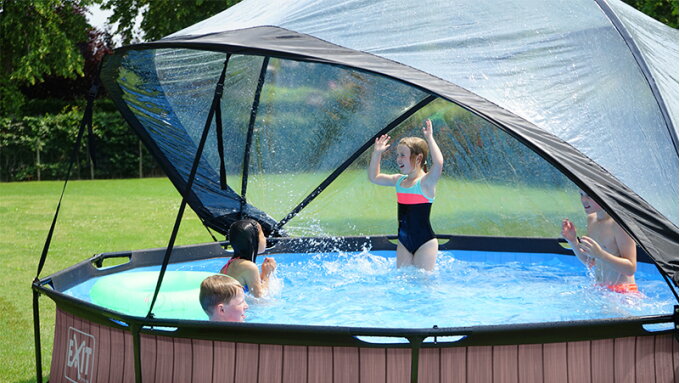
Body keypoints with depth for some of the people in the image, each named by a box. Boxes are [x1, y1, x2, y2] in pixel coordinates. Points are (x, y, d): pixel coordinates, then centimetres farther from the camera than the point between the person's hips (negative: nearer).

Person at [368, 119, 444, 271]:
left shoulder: (426, 181, -14)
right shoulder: (399, 180, 8)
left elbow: (439, 163, -35)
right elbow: (374, 177, 22)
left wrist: (429, 138, -29)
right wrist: (377, 153, 12)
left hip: (425, 242, -7)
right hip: (403, 242, 7)